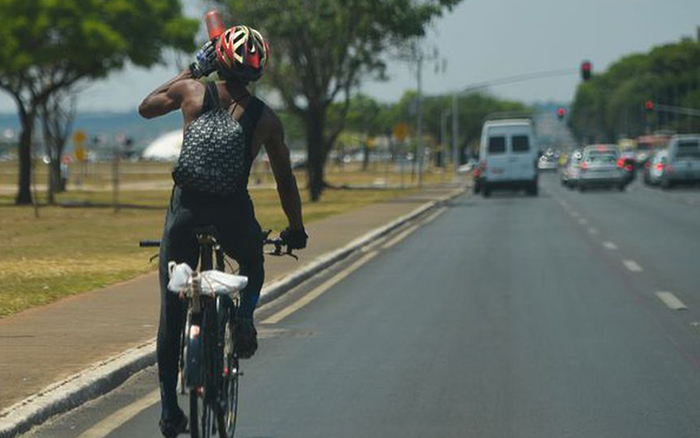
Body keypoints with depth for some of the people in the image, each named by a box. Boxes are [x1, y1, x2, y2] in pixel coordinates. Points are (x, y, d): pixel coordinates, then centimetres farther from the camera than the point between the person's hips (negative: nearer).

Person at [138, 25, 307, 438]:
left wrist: (190, 70, 29)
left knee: (172, 312, 10)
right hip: (234, 217, 0)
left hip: (186, 211, 0)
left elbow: (146, 107, 22)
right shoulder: (267, 118, 5)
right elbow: (285, 179, 12)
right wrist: (296, 230, 26)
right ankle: (245, 315, 3)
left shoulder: (191, 91, 2)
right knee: (253, 267, 34)